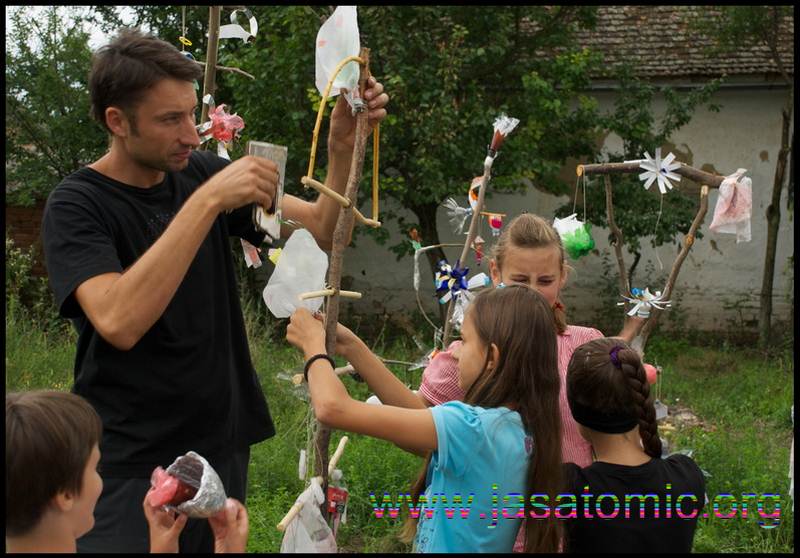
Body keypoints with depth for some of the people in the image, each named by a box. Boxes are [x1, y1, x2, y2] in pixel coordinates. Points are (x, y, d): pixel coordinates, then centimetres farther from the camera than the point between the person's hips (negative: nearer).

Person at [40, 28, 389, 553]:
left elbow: (322, 230, 1)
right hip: (131, 465, -5)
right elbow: (118, 322, -30)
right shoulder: (76, 204, -13)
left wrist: (342, 148, -17)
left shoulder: (202, 172, 1)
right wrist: (209, 201, -31)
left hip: (225, 444, 5)